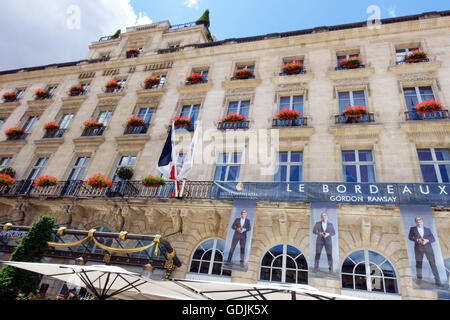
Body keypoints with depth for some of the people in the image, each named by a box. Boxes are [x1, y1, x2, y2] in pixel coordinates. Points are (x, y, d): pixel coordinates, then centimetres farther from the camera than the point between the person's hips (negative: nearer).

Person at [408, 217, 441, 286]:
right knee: (418, 263, 3)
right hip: (418, 248, -1)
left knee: (433, 263, -3)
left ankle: (437, 280, 3)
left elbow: (433, 239, 8)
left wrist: (427, 240, -12)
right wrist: (417, 240, -11)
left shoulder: (428, 229, 13)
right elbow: (410, 237, 7)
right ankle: (419, 278, 14)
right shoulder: (413, 229, 9)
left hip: (428, 247, 1)